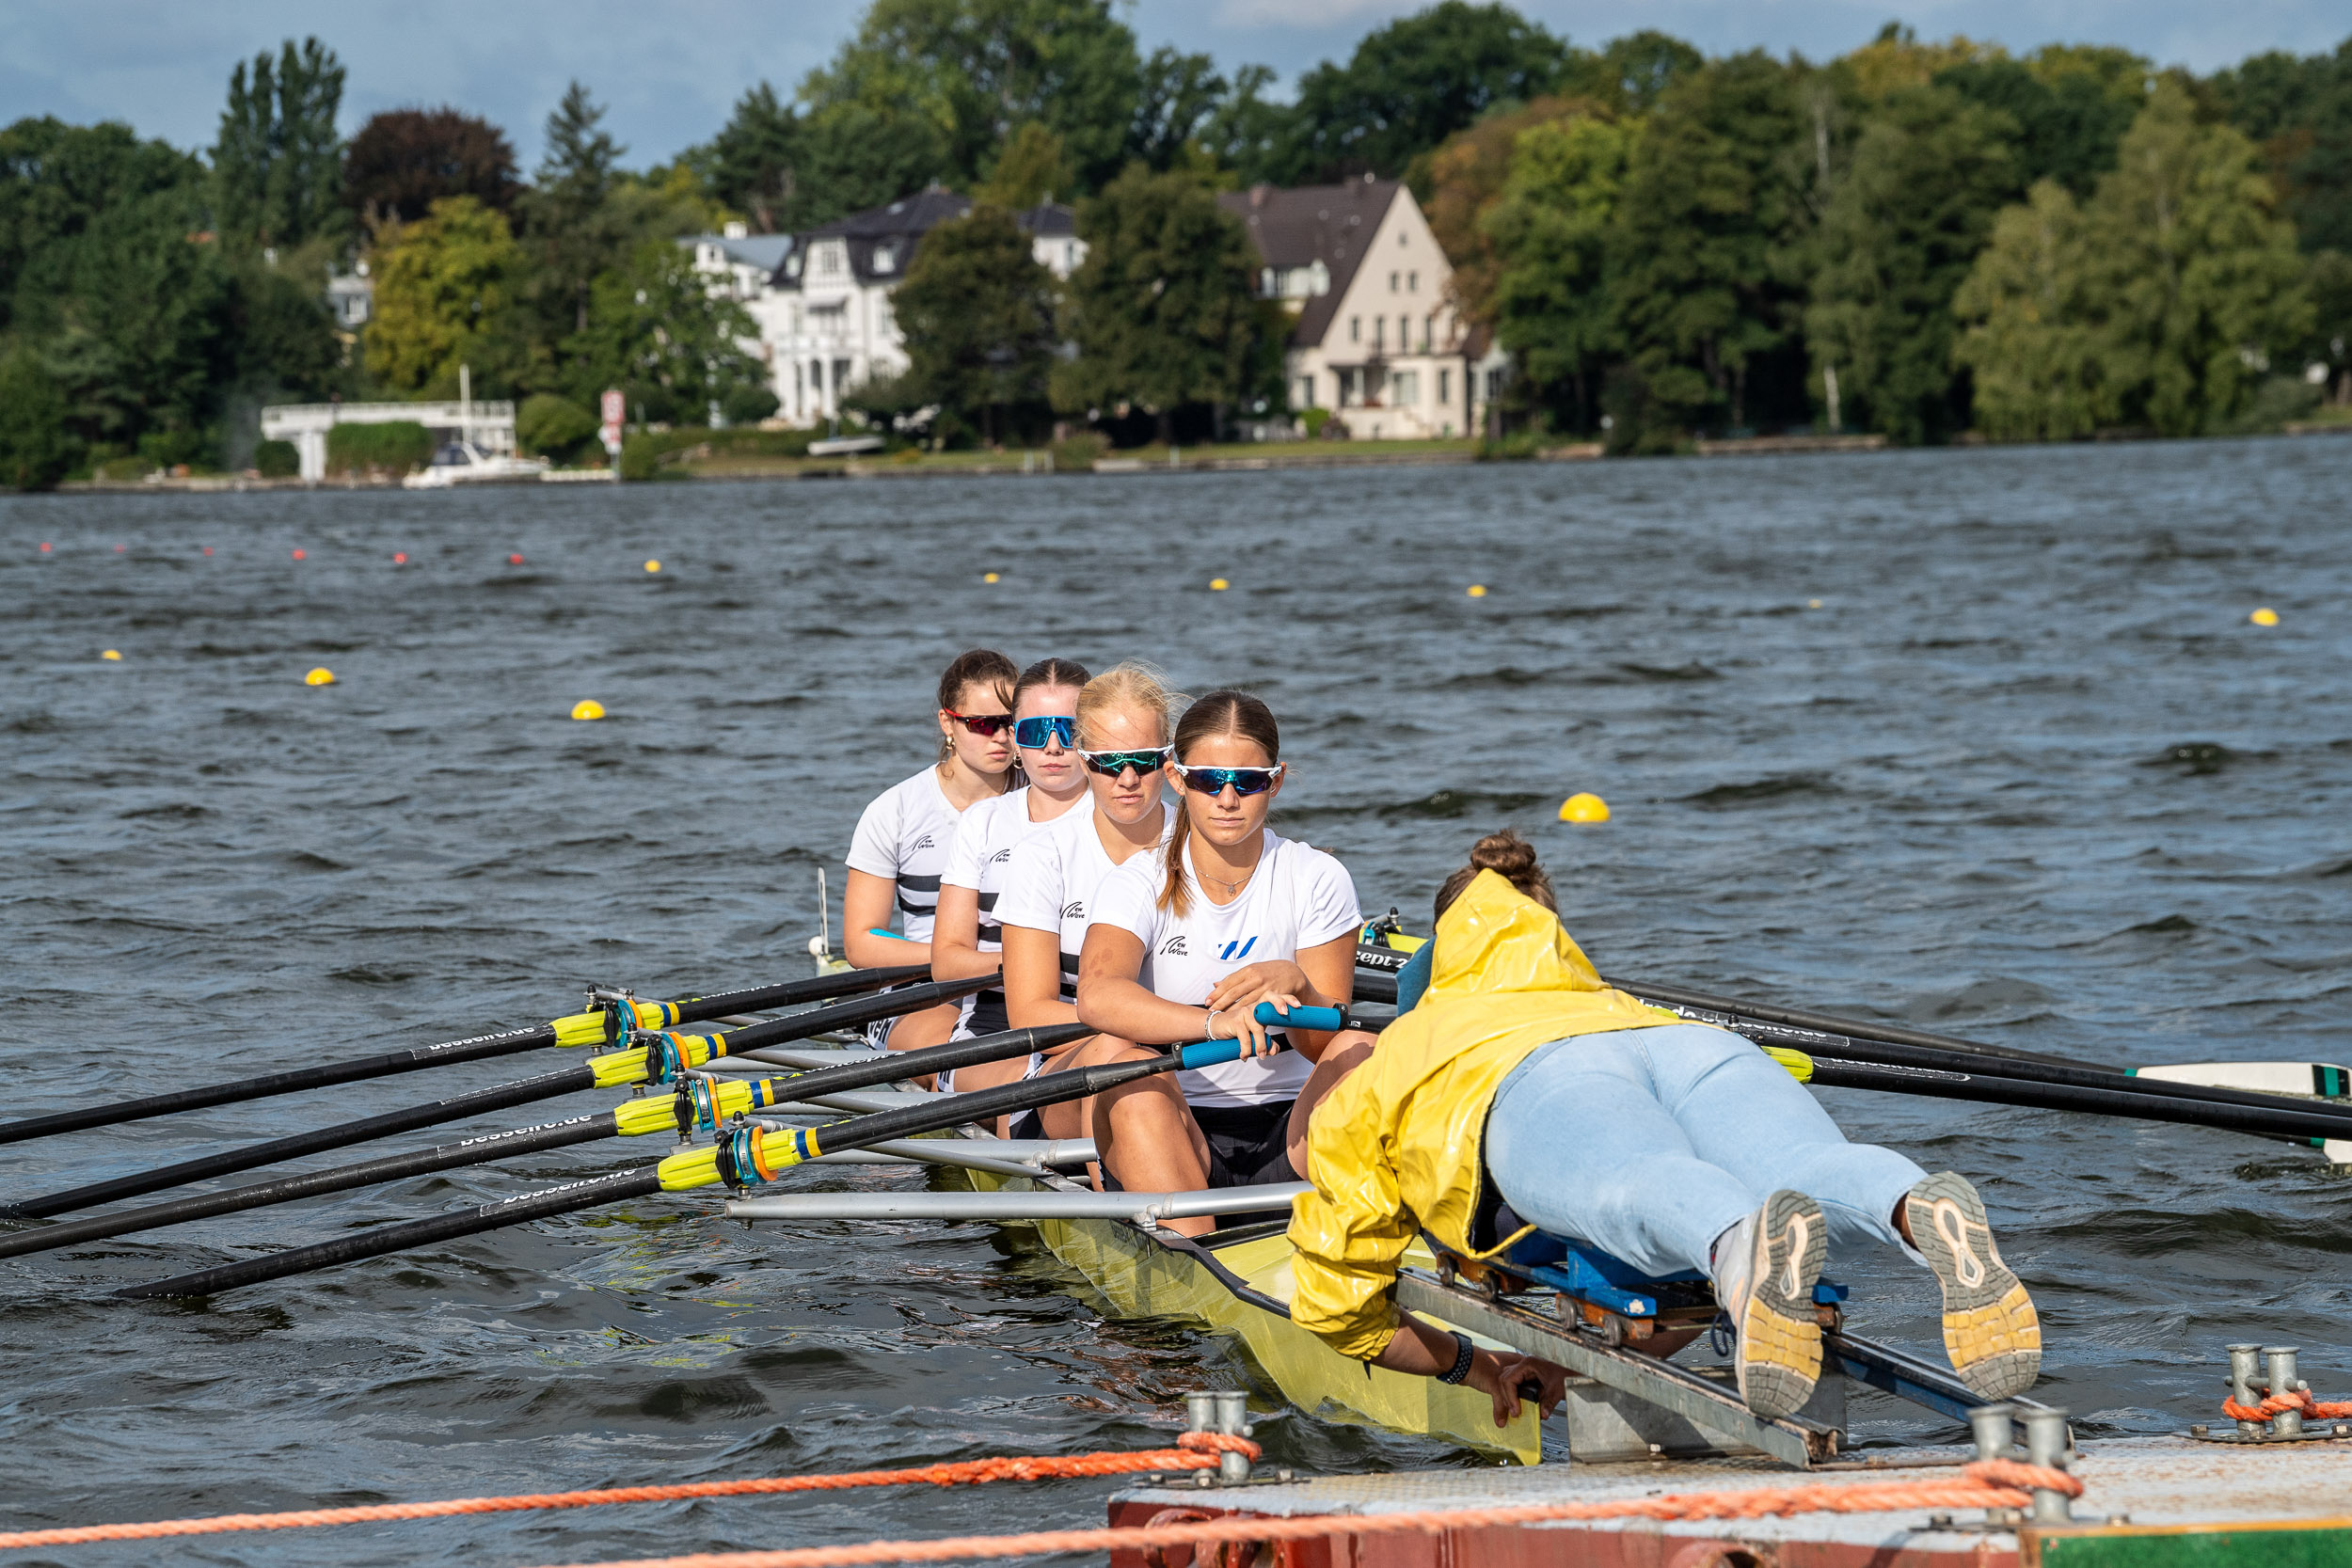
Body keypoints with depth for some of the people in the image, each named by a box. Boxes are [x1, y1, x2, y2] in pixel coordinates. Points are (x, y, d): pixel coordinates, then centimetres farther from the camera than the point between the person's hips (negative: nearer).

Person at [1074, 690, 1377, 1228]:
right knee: (1116, 1054, -29)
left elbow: (1326, 1048, -3)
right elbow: (1097, 996, -24)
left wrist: (1292, 984, -26)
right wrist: (1213, 1023, -42)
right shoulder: (1138, 885, -1)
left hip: (1288, 1134, 1)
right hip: (1174, 1133, -1)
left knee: (1360, 1052, -25)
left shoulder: (1318, 879, 2)